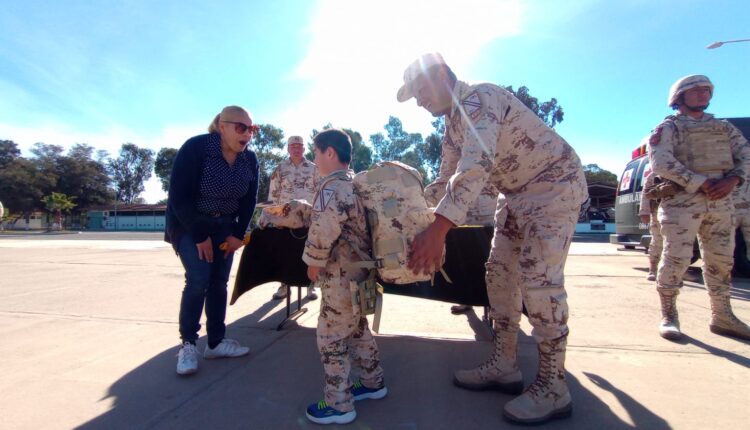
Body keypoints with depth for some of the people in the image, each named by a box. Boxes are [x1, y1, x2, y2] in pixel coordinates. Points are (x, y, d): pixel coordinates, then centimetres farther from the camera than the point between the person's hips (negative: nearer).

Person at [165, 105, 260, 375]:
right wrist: (200, 235, -20)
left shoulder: (249, 159, -7)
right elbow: (178, 196, -21)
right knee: (198, 279, -14)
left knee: (219, 282, 4)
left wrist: (238, 233, -5)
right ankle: (188, 344, 2)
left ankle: (216, 342, 15)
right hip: (188, 225, -4)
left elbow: (249, 200, 2)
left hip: (225, 227, 5)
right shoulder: (195, 148, -22)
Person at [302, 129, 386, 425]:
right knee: (357, 328, 22)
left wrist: (314, 262, -11)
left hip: (341, 275, -10)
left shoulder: (332, 186, -17)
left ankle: (339, 404, 14)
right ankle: (373, 382, 36)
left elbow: (324, 229, -25)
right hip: (361, 269, 10)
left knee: (331, 335, 2)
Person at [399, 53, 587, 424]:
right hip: (519, 193, 9)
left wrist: (438, 229, -47)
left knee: (539, 276, -14)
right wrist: (429, 228, 3)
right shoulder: (453, 121, 8)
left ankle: (552, 385, -1)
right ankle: (504, 366, 16)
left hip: (555, 184, -9)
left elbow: (476, 165, -39)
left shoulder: (479, 98, -23)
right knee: (499, 272, 6)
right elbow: (451, 177, 10)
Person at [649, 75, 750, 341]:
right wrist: (702, 183, -17)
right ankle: (668, 316, 2)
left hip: (720, 202, 6)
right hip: (681, 201, -6)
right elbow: (661, 163, -14)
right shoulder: (668, 128, 1)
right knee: (676, 258, -8)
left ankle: (722, 317, 21)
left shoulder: (724, 128, 20)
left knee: (721, 259, 9)